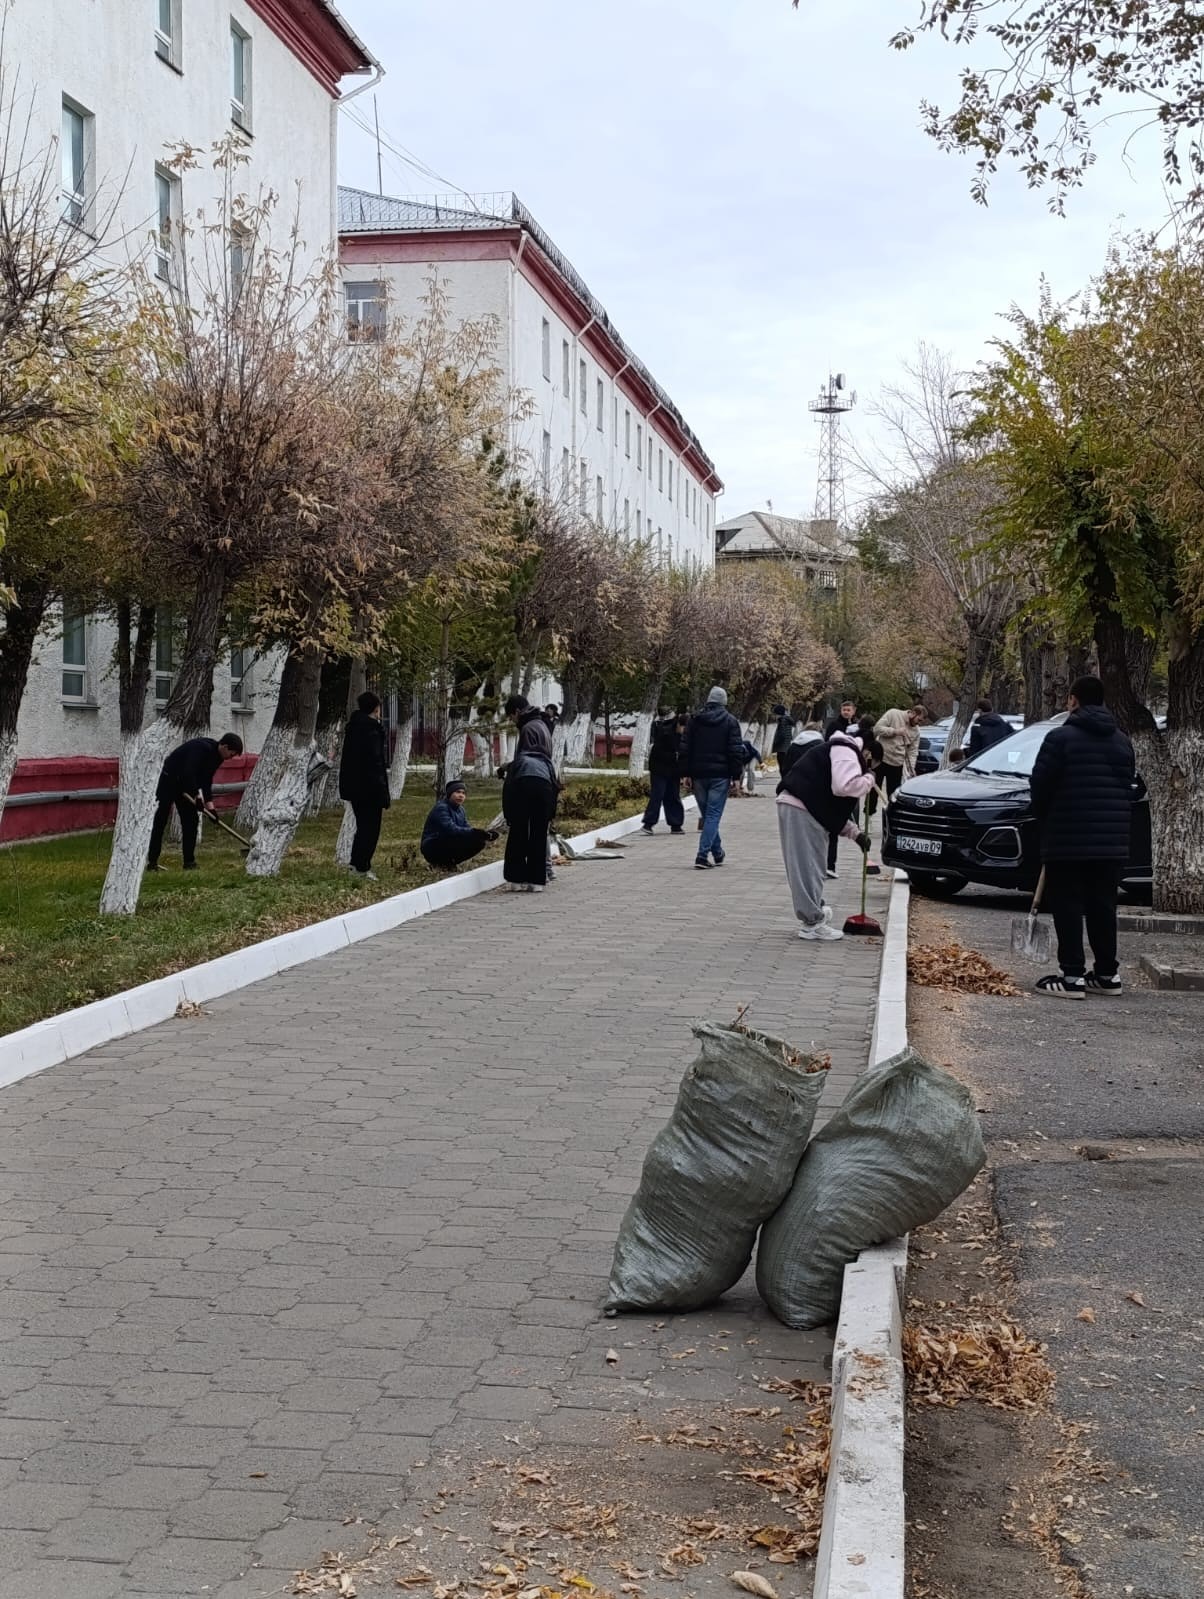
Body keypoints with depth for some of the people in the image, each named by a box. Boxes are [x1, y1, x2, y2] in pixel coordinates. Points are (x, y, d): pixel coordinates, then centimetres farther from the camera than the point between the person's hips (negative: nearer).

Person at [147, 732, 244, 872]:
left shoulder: (216, 756, 1)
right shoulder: (202, 747, -27)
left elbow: (207, 781, 6)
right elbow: (188, 773, -34)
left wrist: (210, 805, -2)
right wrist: (197, 797, -32)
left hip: (187, 783, 9)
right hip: (170, 779, -9)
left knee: (190, 821, 2)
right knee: (160, 821, -6)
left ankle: (189, 862, 5)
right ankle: (152, 862, -5)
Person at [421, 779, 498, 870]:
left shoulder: (461, 810, 11)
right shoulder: (441, 808, -18)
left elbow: (467, 828, 1)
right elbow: (451, 829, -32)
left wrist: (483, 833, -20)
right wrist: (477, 832, -40)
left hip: (449, 847, 9)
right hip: (432, 849, -9)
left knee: (479, 842, -4)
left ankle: (450, 862, 1)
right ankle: (443, 863, -14)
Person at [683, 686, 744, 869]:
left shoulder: (695, 719, 7)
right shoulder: (730, 721, -2)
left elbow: (686, 748, 7)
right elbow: (736, 750, -6)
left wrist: (687, 774, 9)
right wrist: (736, 776, -3)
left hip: (699, 774, 3)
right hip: (720, 775, -3)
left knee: (706, 815, 15)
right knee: (713, 815, -4)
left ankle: (718, 853, 22)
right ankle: (702, 856, -14)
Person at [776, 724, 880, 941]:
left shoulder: (844, 752, 29)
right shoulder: (846, 752, -4)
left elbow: (836, 807, 31)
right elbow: (844, 786, -22)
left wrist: (855, 833, 25)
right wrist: (869, 779, -4)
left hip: (799, 807, 11)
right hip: (800, 808, -11)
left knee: (809, 865, 18)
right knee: (808, 866, -7)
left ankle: (815, 912, 28)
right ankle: (813, 923, -4)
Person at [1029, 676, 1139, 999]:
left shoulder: (1061, 738, -10)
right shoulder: (1122, 741, 11)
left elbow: (1040, 786, -10)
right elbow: (1133, 788, 14)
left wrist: (1045, 821, 8)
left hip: (1067, 840, -6)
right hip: (1112, 841, 6)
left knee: (1068, 908, -2)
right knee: (1102, 906, 13)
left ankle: (1072, 976, -5)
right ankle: (1107, 973, 17)